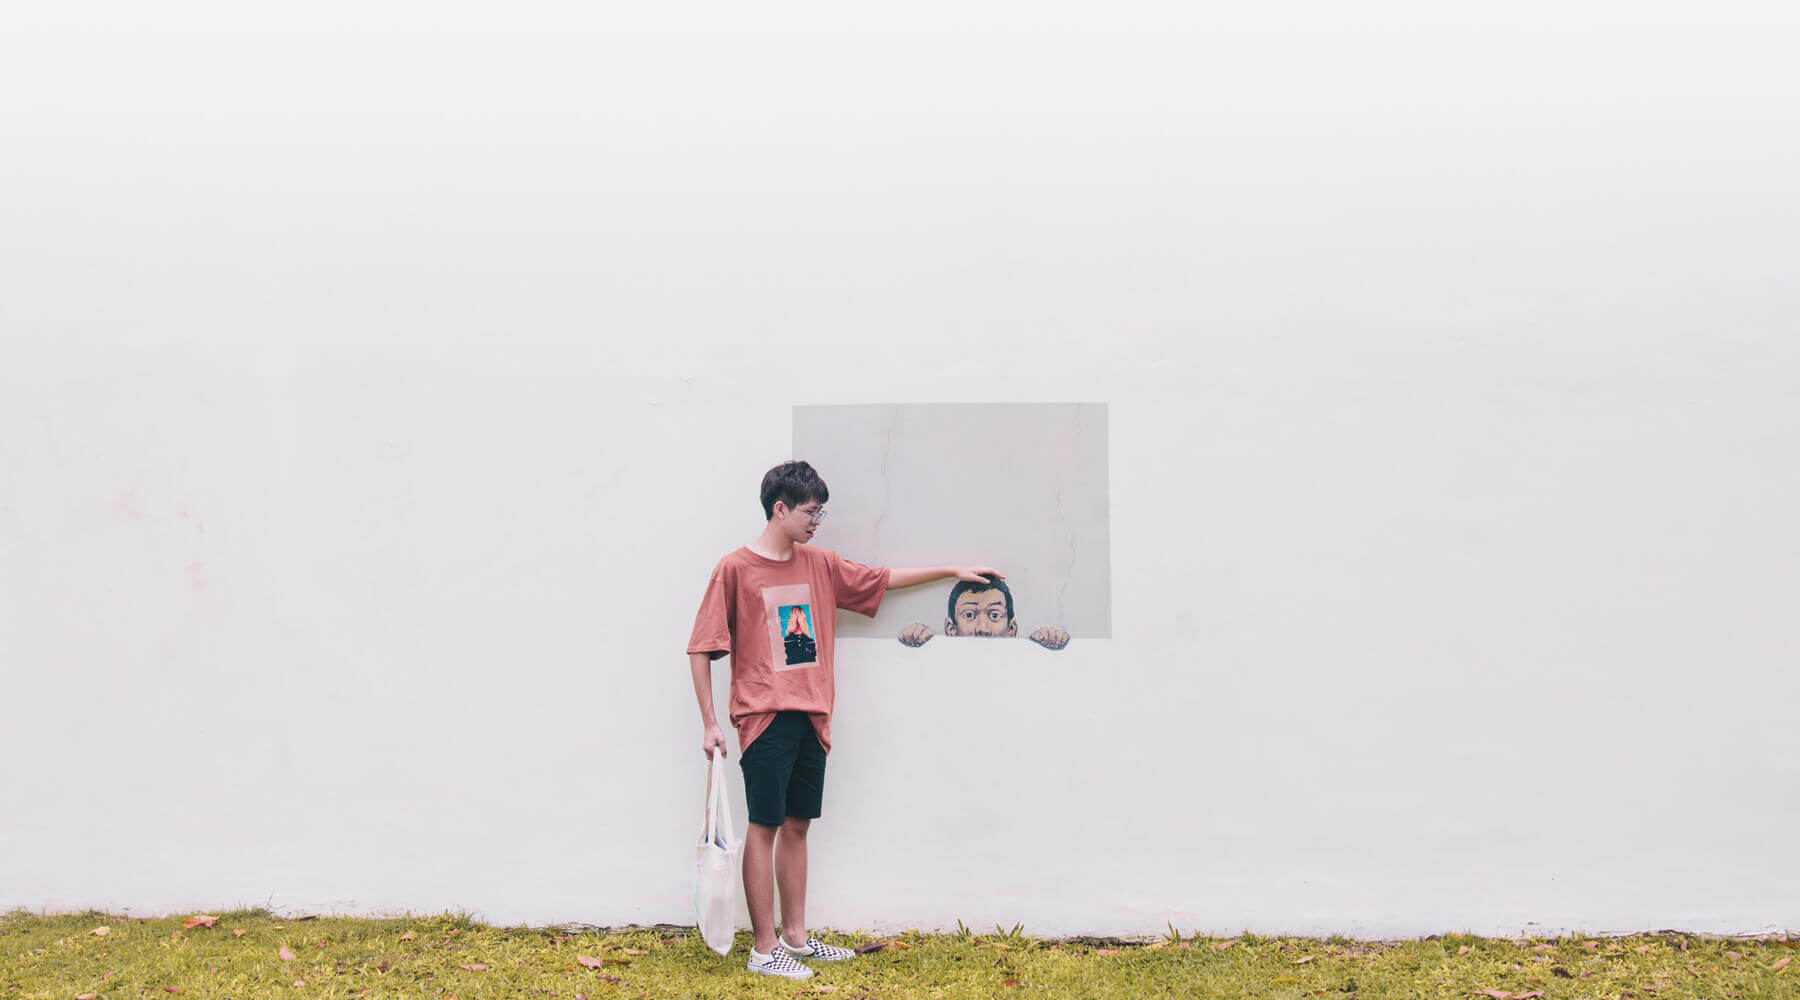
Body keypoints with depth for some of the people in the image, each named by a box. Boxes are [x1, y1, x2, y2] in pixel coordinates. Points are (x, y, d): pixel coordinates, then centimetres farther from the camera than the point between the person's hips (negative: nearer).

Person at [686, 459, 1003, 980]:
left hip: (811, 718, 6)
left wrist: (951, 570, 24)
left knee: (797, 825, 12)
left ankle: (796, 936, 20)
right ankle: (764, 948, 3)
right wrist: (709, 722, -8)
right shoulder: (735, 569, -6)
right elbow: (702, 647, -5)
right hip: (765, 719, -6)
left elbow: (883, 578, 24)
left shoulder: (820, 564, 12)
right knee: (764, 827, -2)